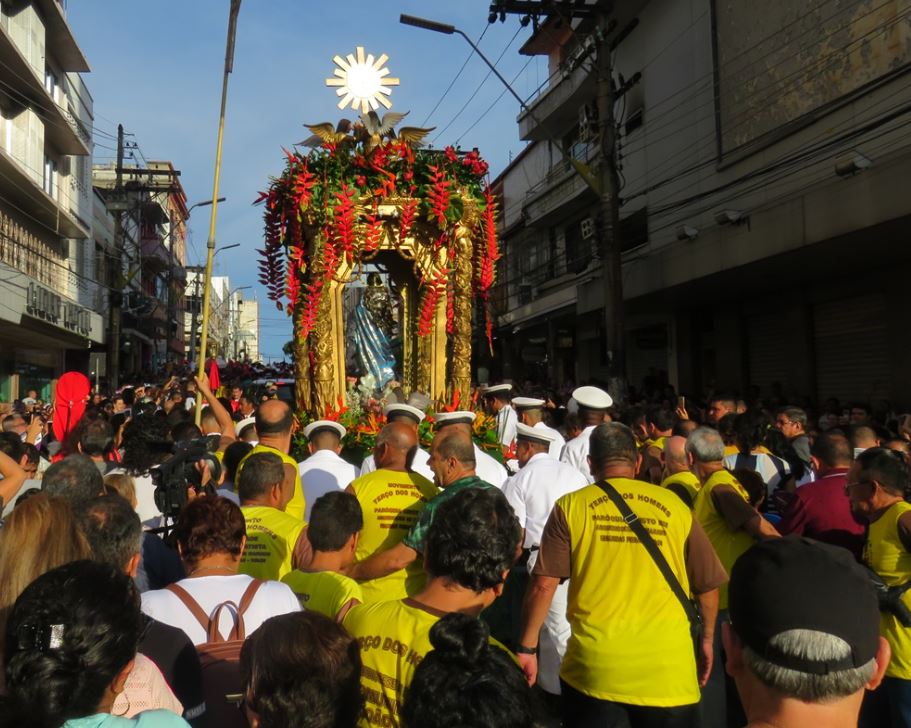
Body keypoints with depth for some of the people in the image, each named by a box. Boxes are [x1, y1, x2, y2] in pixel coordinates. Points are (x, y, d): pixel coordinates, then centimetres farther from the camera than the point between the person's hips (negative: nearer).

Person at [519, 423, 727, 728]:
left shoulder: (572, 506, -3)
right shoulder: (674, 506, 1)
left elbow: (543, 585, -6)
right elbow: (708, 585, 8)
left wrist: (527, 647, 5)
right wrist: (707, 638, 24)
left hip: (593, 668, -1)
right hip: (667, 669, 2)